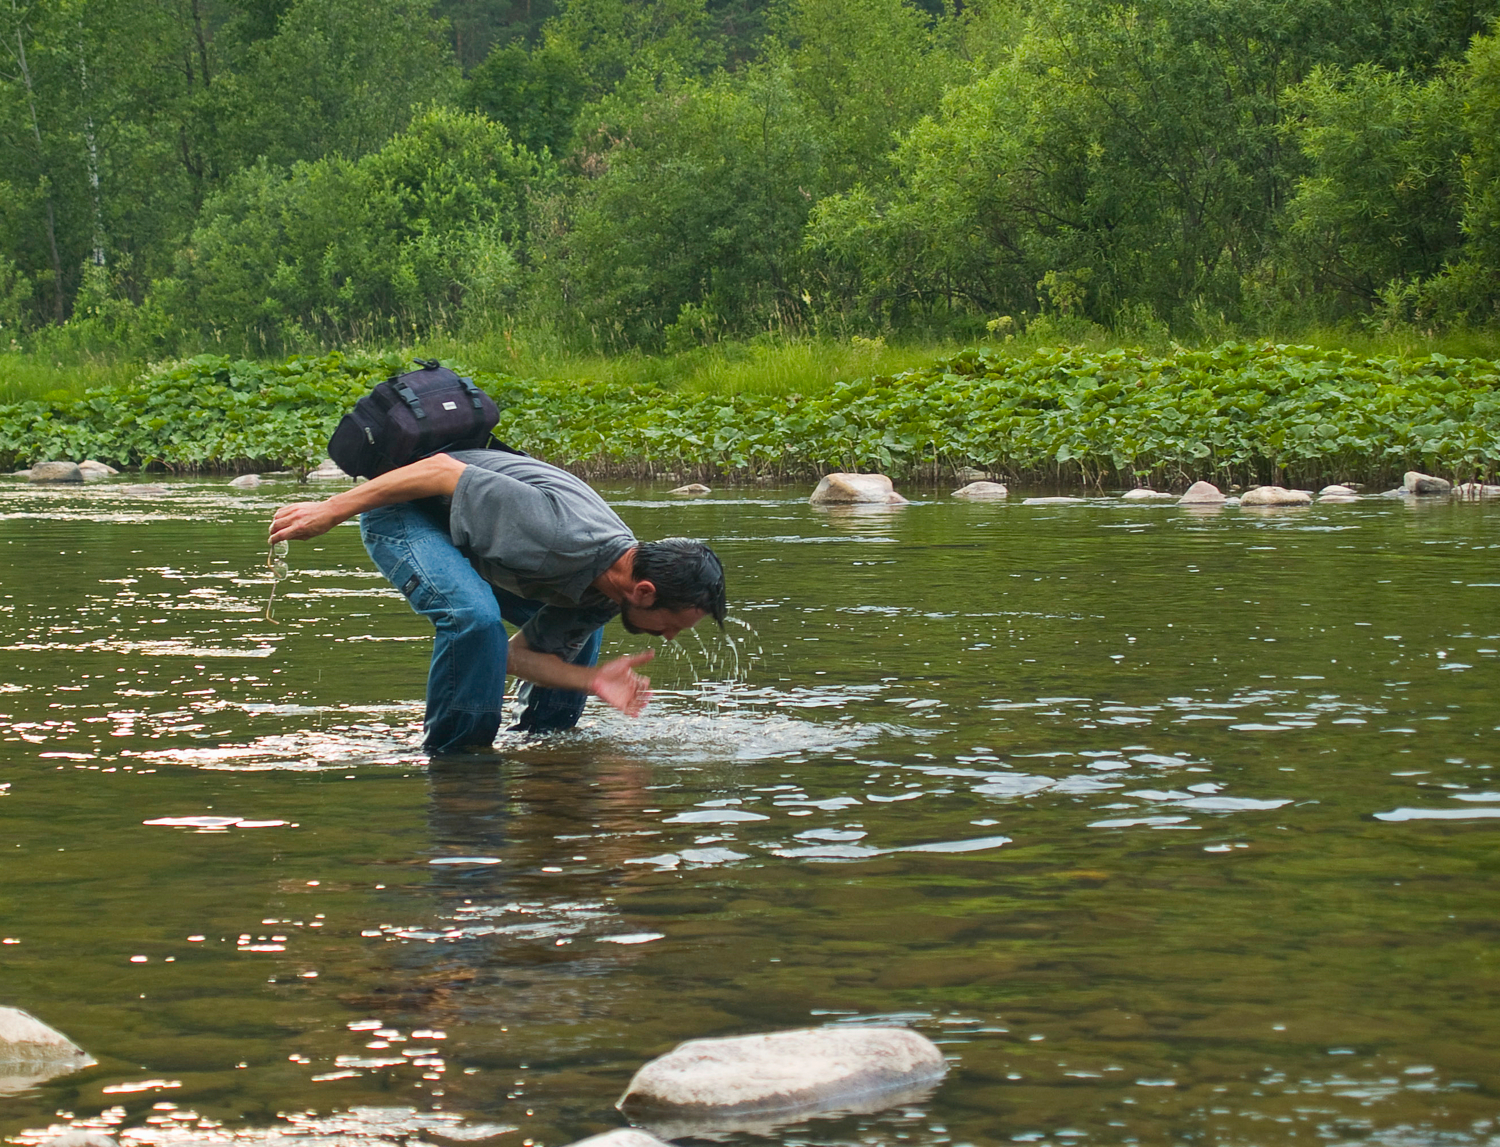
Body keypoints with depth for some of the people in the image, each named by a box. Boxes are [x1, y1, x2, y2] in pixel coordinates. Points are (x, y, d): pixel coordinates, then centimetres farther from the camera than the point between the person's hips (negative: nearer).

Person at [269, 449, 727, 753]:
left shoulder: (607, 591, -8)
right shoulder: (560, 536, -37)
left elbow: (517, 654, -2)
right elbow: (441, 471, -32)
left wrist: (593, 680, -20)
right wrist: (330, 511, -27)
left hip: (461, 531, 9)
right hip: (399, 507, -9)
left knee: (577, 626, 10)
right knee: (474, 617, -32)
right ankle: (454, 754, -17)